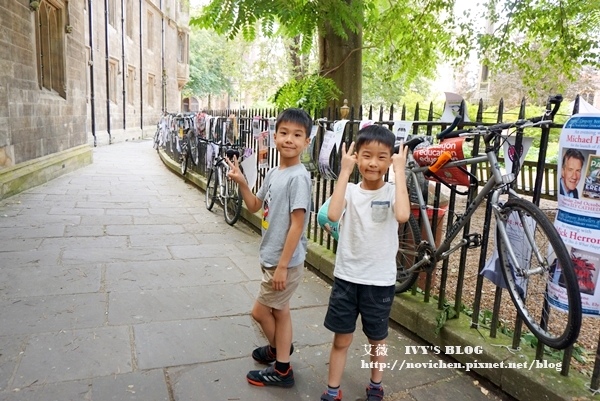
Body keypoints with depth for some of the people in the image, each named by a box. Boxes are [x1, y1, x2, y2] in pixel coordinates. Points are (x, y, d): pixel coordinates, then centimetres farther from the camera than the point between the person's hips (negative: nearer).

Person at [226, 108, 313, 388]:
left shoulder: (298, 177, -20)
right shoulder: (273, 173, 5)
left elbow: (297, 225, -22)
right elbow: (254, 206, 14)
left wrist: (282, 266, -21)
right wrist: (241, 182, -2)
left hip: (286, 261, -8)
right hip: (271, 257, 8)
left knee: (260, 311, 5)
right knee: (279, 310, 19)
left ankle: (279, 359, 29)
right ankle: (281, 367, 36)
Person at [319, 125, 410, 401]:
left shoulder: (393, 192, -7)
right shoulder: (349, 190, -5)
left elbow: (402, 215, -31)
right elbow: (333, 215, -27)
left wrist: (400, 172, -23)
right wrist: (345, 171, -23)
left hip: (380, 280, 0)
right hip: (346, 277, 1)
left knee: (377, 339, 19)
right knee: (341, 340, 13)